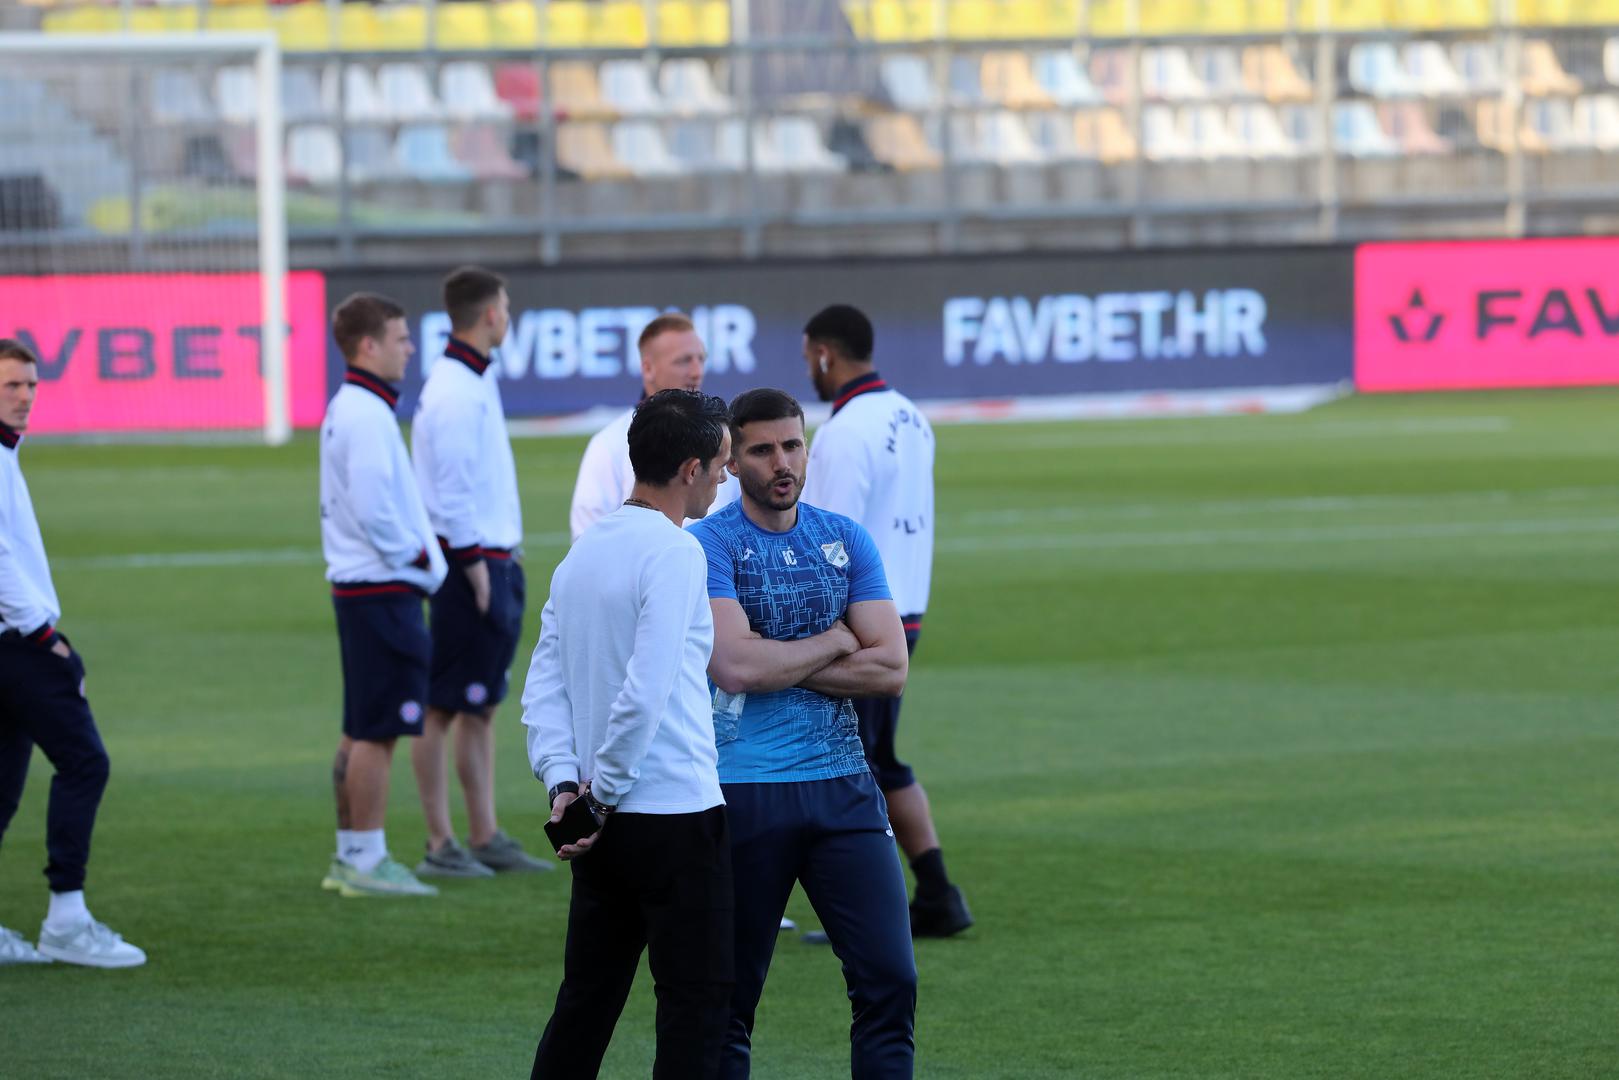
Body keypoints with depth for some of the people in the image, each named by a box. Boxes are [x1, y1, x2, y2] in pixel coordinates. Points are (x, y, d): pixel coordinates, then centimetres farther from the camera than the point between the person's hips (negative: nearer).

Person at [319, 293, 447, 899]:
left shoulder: (347, 409, 16)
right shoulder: (366, 415, -16)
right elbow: (373, 508, -23)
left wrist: (421, 560, 13)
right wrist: (420, 559, -10)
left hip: (358, 583, 10)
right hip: (384, 589, -10)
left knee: (361, 730, 14)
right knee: (378, 732, -7)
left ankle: (350, 856, 18)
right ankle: (367, 862, -6)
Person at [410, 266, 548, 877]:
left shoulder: (478, 381, 15)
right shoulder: (453, 390, -15)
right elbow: (451, 491, -19)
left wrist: (507, 547, 14)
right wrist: (475, 566, -18)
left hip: (495, 564, 10)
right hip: (470, 562, -10)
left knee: (481, 707, 13)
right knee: (442, 710, -5)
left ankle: (485, 838, 18)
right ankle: (440, 846, -4)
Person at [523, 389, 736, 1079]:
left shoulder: (582, 555, 12)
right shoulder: (675, 554, -14)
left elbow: (544, 682, 10)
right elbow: (645, 691, -21)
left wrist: (563, 781, 2)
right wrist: (604, 792, -11)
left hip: (606, 821, 8)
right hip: (676, 815, -8)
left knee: (586, 1003, 13)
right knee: (696, 1007, -2)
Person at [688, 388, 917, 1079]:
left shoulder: (846, 541, 10)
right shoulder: (708, 546, -3)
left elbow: (890, 670, 0)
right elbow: (735, 667, -18)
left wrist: (779, 667, -8)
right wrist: (834, 642, -4)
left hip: (842, 785, 4)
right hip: (742, 789, -3)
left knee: (890, 979, -5)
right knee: (730, 997, 3)